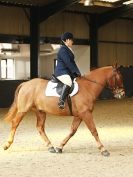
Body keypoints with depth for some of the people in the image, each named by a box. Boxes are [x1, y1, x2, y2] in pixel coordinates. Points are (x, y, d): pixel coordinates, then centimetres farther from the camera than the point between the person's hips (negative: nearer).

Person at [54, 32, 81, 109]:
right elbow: (68, 63, -18)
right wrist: (76, 72, -17)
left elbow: (72, 62, 19)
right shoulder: (63, 50, -12)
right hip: (61, 72, -11)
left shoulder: (69, 50, 20)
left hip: (68, 72, 11)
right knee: (68, 82, -37)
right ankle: (61, 101, -42)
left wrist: (77, 72, 9)